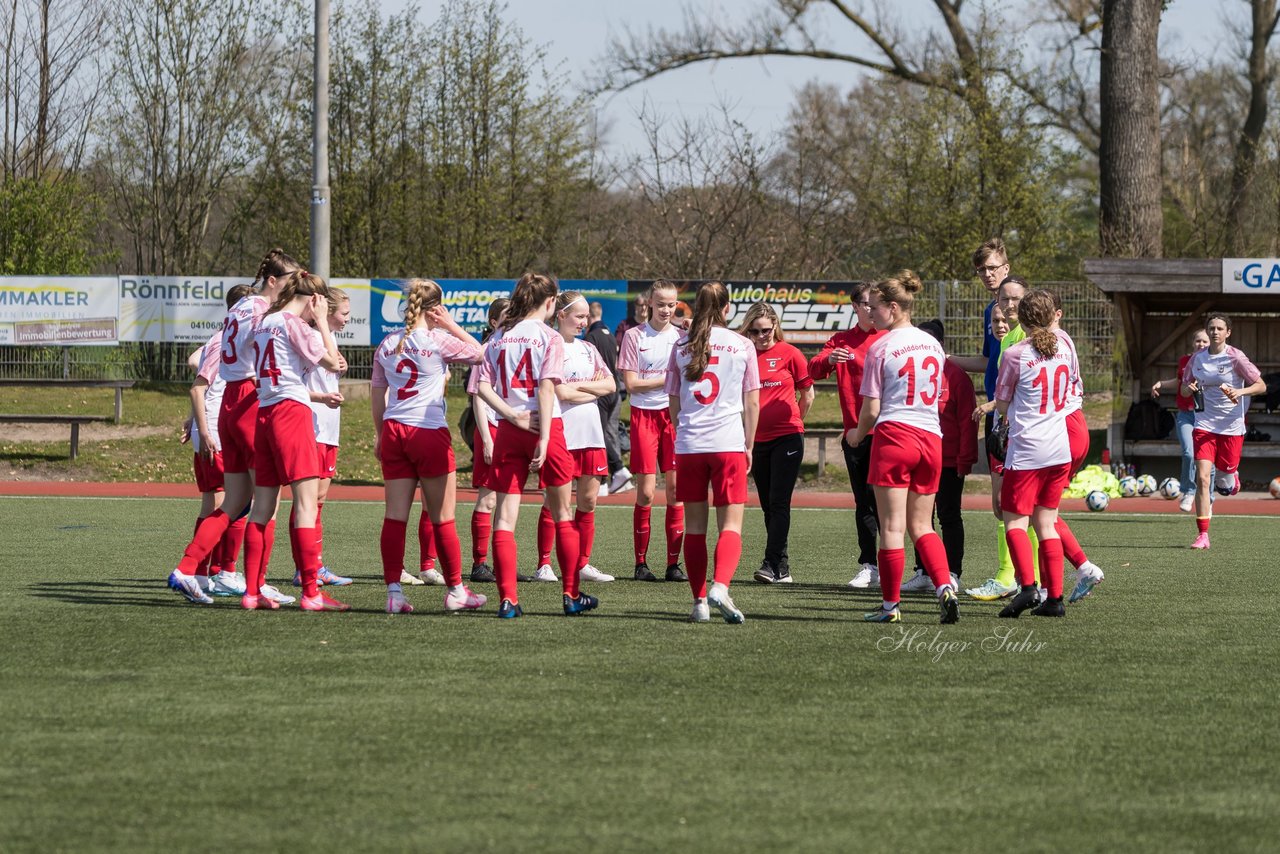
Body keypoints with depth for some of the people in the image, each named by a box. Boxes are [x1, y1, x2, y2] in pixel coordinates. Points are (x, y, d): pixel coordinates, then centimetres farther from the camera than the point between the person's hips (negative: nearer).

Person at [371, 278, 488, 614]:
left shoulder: (387, 344, 8)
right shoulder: (438, 341, -8)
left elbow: (377, 393, 15)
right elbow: (478, 352, 4)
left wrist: (379, 435, 24)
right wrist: (451, 325, 6)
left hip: (393, 432, 5)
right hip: (429, 433, -5)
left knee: (395, 515, 2)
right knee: (442, 517, 5)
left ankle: (393, 591, -3)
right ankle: (455, 590, 13)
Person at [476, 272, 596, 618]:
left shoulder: (499, 338, 9)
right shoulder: (549, 338, -5)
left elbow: (483, 386, -1)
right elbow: (546, 388, -14)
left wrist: (513, 415, -7)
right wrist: (544, 439, -18)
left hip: (509, 431, 3)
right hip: (544, 426, -3)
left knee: (504, 516, 1)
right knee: (562, 515, 12)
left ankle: (508, 599, -9)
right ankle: (572, 596, 16)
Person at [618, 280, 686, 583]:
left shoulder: (682, 337, 8)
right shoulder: (635, 336, 0)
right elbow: (631, 383, -5)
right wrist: (667, 380, -10)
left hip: (674, 416, 2)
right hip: (644, 415, -2)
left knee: (676, 488, -2)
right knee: (646, 491, -4)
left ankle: (674, 563, 2)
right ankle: (641, 563, 4)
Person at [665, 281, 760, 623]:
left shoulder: (681, 346, 6)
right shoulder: (742, 346, 1)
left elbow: (673, 402, 10)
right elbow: (752, 403, 3)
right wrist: (749, 446, 12)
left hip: (688, 444, 2)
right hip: (729, 444, -2)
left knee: (694, 526, 10)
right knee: (731, 524, -2)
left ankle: (700, 601, 8)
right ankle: (720, 586, -26)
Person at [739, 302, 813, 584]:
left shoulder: (789, 354, -5)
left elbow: (807, 394, 5)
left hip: (787, 438, -5)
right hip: (757, 440, 5)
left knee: (778, 503, -11)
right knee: (768, 506, 8)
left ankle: (772, 564, -14)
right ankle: (781, 567, 14)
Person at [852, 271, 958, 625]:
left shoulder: (881, 348, -7)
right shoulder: (932, 344, 11)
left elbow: (871, 410, -7)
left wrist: (858, 435, 12)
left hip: (894, 436, -6)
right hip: (931, 437, 6)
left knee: (892, 527, 0)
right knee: (921, 526, 13)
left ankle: (891, 604, 3)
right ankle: (945, 587, -6)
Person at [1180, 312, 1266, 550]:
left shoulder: (1235, 358, -8)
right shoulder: (1197, 359, 2)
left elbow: (1261, 386, -5)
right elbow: (1184, 389, 14)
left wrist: (1240, 391, -23)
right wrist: (1190, 389, -10)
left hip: (1231, 425, -2)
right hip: (1204, 424, 2)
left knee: (1225, 486, 7)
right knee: (1202, 478, -13)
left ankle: (1231, 475, 47)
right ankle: (1202, 535, -10)